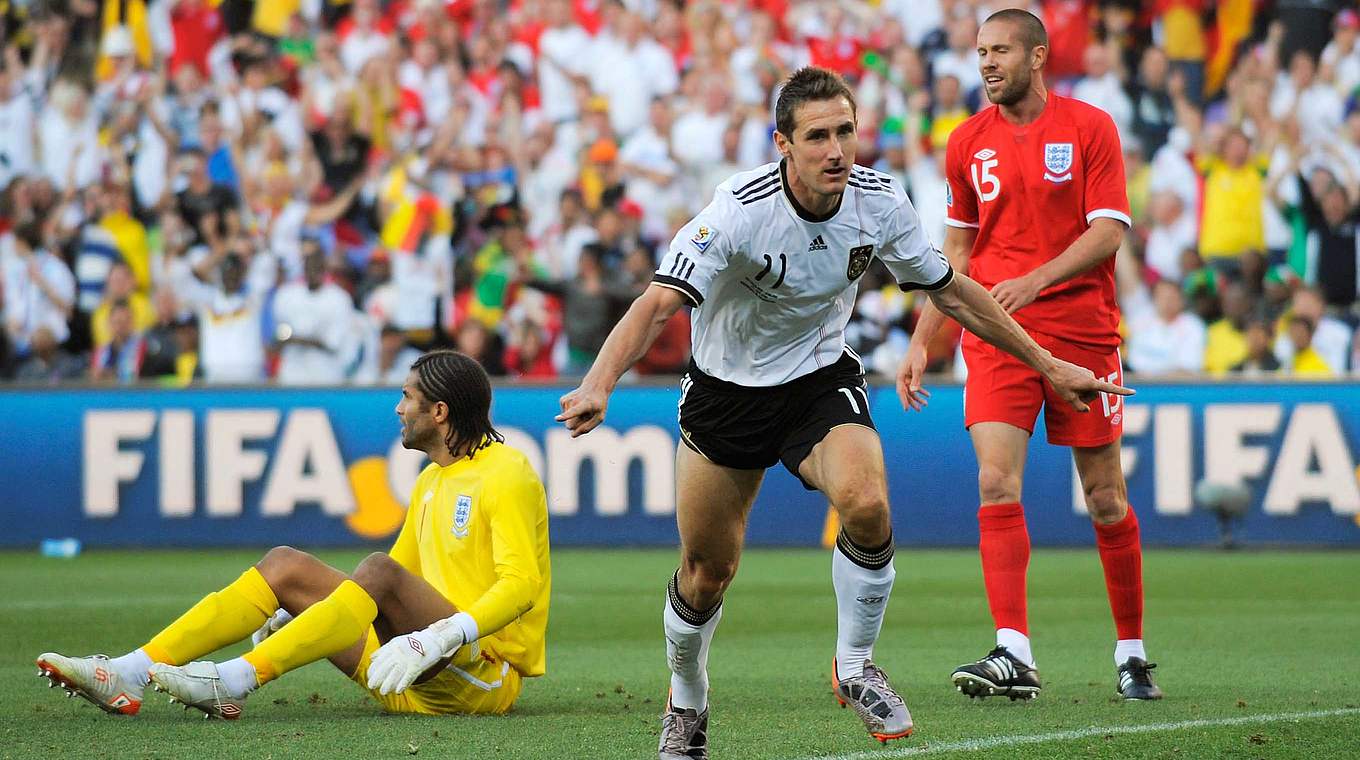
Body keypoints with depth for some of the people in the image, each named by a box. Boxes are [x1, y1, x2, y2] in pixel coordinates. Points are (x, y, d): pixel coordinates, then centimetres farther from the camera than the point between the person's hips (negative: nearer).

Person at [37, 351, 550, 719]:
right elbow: (397, 585, 25)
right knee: (285, 566, -2)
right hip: (421, 682, 8)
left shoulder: (505, 474, -8)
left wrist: (439, 638, -32)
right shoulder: (431, 481, 20)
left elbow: (521, 585, -20)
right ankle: (128, 675, -15)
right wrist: (305, 615, 9)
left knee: (378, 572, -32)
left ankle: (236, 681, -38)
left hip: (488, 675, -8)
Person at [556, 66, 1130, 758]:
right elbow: (658, 304, -36)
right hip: (725, 390, -2)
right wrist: (599, 383, -54)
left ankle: (854, 668, -4)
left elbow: (951, 291, 3)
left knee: (867, 503, -27)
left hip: (821, 379, 2)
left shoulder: (879, 201, -14)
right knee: (706, 573, 3)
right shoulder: (739, 209, -27)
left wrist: (1047, 365, 6)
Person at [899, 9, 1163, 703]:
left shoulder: (1090, 127, -2)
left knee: (1105, 496, 4)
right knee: (997, 482, -14)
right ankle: (1013, 656, -20)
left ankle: (1132, 652, 18)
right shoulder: (969, 142, 10)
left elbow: (1109, 230, -9)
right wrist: (921, 342, 12)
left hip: (1083, 328, -2)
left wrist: (1037, 279, -24)